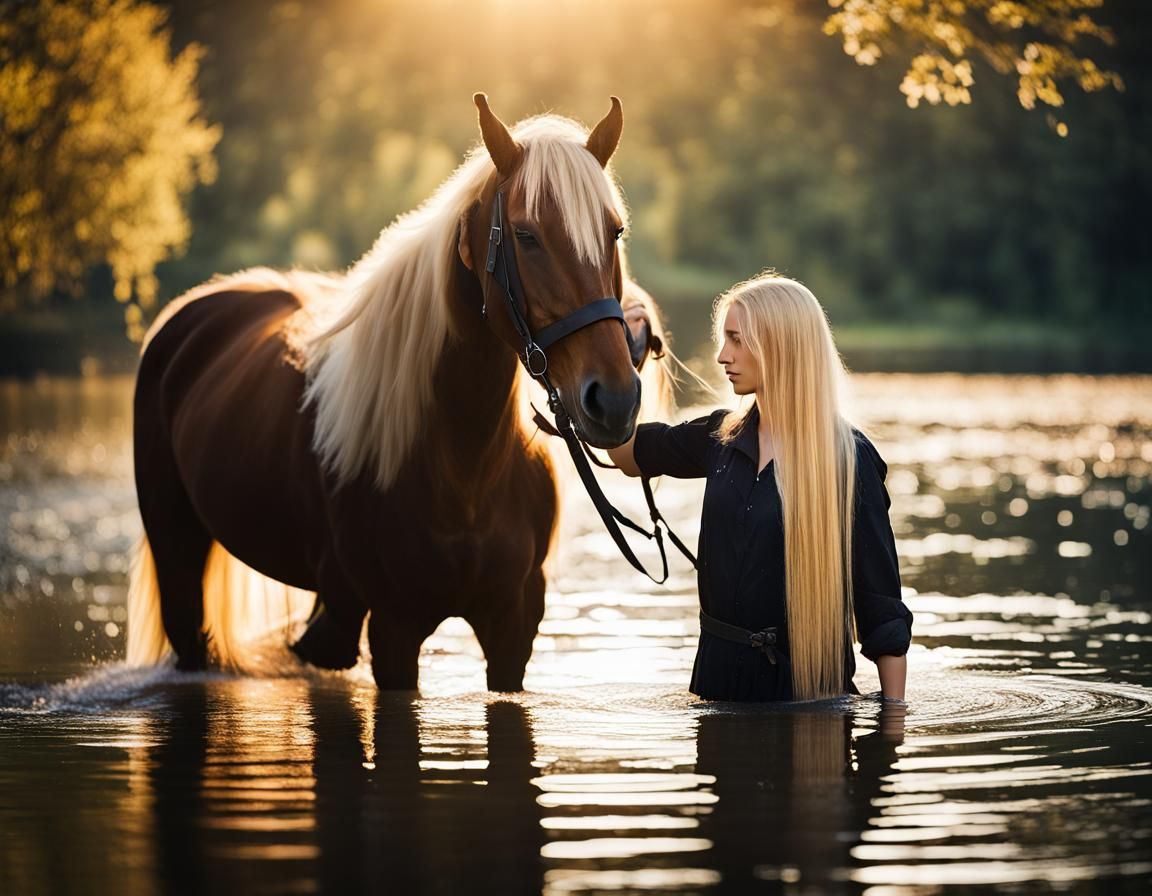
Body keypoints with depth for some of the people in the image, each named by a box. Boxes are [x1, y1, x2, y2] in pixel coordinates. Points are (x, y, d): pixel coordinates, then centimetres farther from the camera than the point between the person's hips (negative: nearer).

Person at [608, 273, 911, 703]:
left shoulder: (850, 458, -12)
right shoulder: (723, 438, 4)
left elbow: (880, 603, -11)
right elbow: (628, 453, 21)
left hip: (806, 683, -5)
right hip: (721, 672, 6)